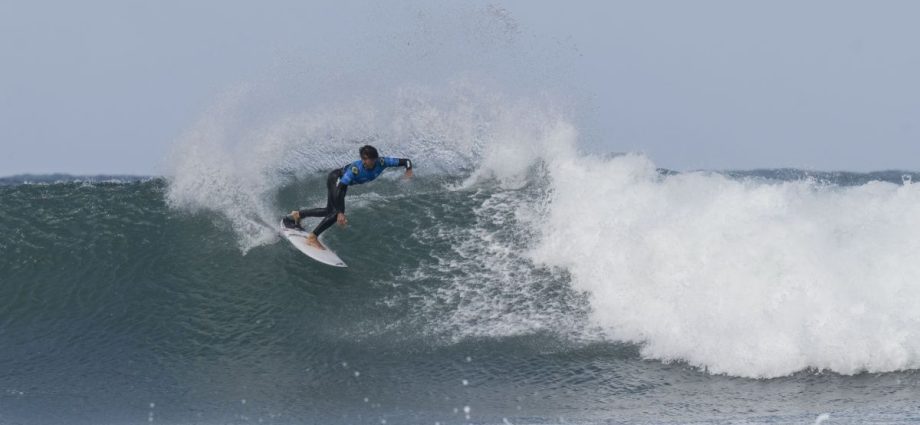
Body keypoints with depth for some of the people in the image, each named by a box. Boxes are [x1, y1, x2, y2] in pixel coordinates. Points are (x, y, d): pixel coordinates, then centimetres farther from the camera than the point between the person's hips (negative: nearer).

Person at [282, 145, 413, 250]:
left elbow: (405, 161, -20)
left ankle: (297, 215, 35)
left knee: (329, 211, 17)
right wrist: (341, 213, -47)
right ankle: (312, 238, -14)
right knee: (337, 212, -23)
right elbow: (339, 190, -41)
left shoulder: (382, 162, -27)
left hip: (343, 180, 7)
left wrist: (409, 169, -43)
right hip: (335, 178, -7)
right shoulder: (356, 169, -41)